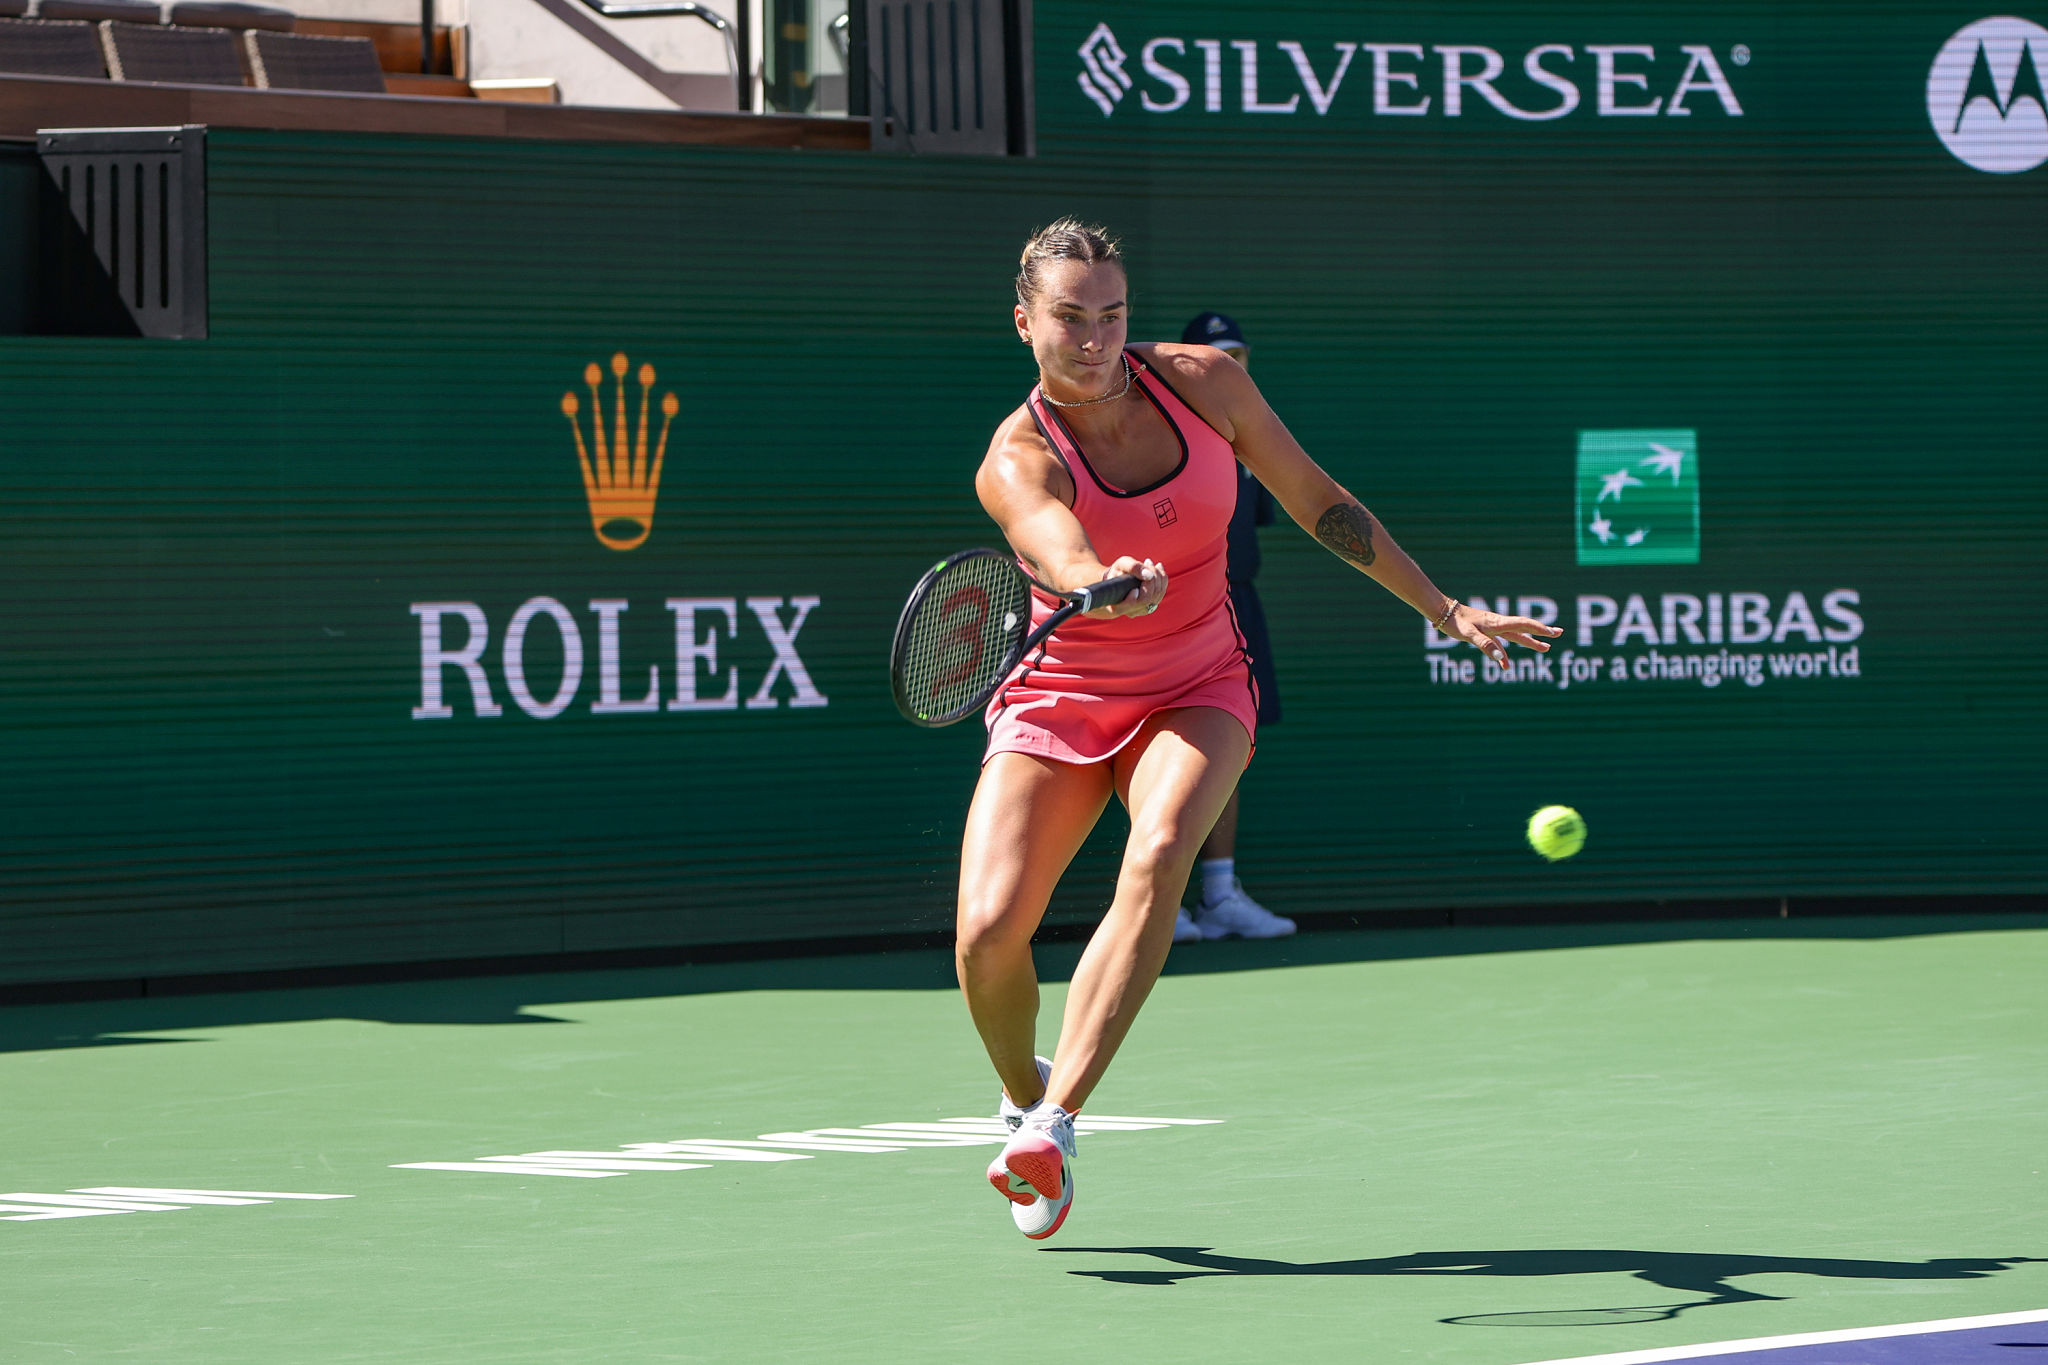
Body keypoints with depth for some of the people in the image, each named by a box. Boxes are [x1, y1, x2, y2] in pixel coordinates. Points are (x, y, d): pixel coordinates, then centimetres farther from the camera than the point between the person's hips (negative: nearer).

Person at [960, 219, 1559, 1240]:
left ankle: (1052, 1124, -34)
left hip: (1196, 695, 1)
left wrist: (1444, 610, 6)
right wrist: (1112, 586, -64)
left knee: (1157, 860, -31)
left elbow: (1319, 504, 4)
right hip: (1058, 698, -1)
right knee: (989, 933, -18)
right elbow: (1070, 559, -40)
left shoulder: (1204, 382, -8)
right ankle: (1024, 1092, 16)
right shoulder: (1017, 462, -18)